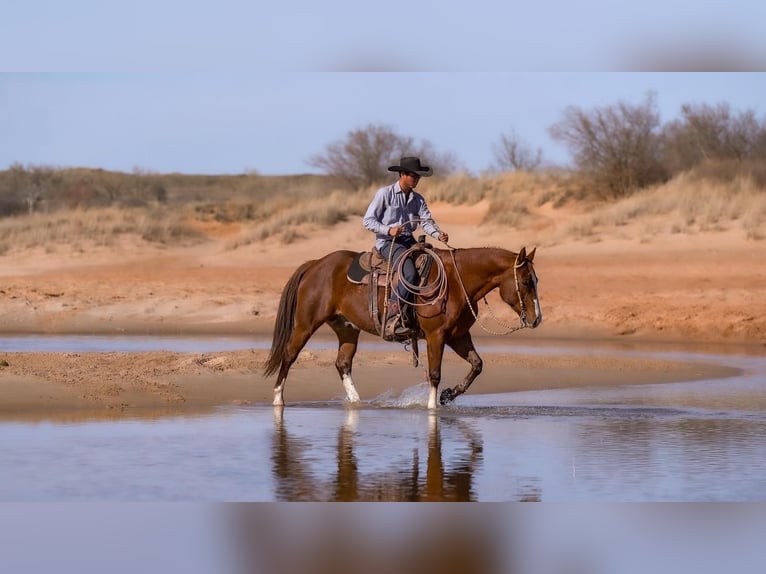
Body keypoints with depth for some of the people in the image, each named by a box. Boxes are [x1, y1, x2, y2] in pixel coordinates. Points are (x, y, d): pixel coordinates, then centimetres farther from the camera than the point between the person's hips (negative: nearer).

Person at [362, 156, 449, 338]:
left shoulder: (418, 199, 14)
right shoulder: (384, 194, -3)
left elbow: (426, 221, 2)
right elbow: (368, 221, -5)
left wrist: (438, 234, -20)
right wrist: (388, 230, -21)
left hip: (409, 241, 7)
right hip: (387, 242, -7)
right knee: (409, 273, -32)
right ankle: (392, 318, -33)